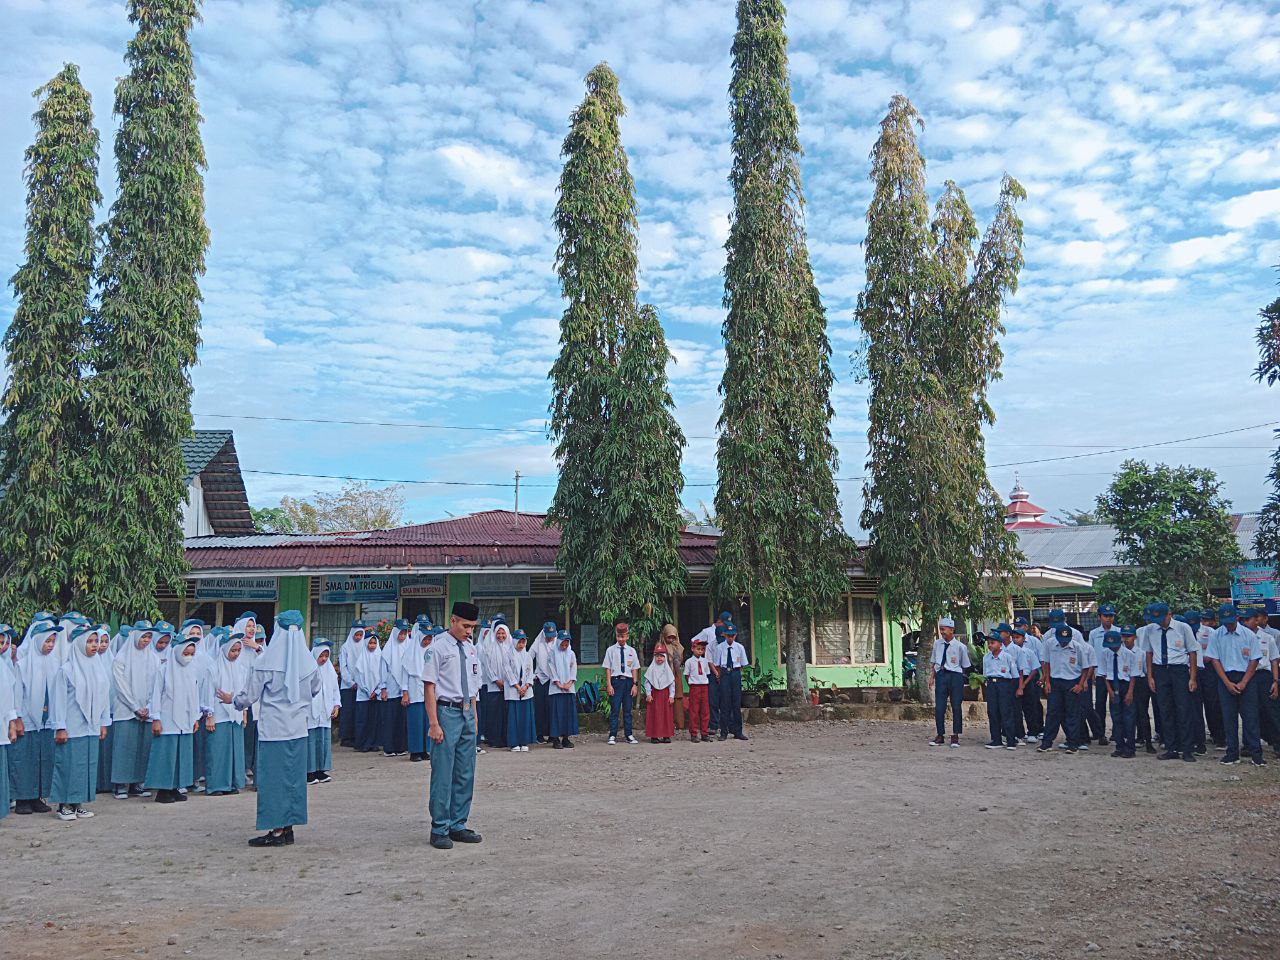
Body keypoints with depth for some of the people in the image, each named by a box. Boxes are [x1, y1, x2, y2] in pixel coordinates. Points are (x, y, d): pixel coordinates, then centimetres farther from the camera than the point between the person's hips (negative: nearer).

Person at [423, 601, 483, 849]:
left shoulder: (470, 649, 12)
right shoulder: (438, 647, -9)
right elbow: (430, 687, -11)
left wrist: (474, 716, 15)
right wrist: (434, 724, -15)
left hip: (467, 713, 7)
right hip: (446, 711, -7)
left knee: (466, 774, 10)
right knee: (443, 773, -3)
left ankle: (458, 826, 21)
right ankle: (440, 830, 7)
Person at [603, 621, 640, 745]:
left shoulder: (631, 651, 8)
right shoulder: (611, 650, 1)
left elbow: (634, 669, 8)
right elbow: (607, 668, 0)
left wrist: (635, 685, 2)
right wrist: (609, 685, -6)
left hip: (628, 681, 3)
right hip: (616, 680, -2)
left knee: (627, 710, 9)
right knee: (614, 710, -3)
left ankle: (629, 735, 16)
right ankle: (612, 736, 3)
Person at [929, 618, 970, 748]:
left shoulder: (960, 646, -4)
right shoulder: (937, 643, 8)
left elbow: (965, 666, 5)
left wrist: (960, 677, 0)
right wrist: (932, 677, 11)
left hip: (955, 676, -3)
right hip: (940, 675, 3)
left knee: (956, 707, 2)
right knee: (939, 707, 1)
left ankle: (955, 736, 12)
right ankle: (940, 735, 12)